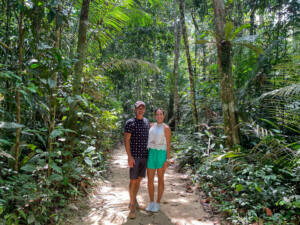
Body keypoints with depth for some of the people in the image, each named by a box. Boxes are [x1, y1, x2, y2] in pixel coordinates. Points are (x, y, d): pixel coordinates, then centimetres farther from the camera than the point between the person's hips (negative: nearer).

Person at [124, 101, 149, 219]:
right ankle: (132, 206, 8)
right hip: (134, 156, -6)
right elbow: (126, 140, -14)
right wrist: (129, 156, -21)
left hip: (144, 156, 6)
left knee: (139, 179, 13)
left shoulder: (146, 121, 10)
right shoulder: (130, 122, -10)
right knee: (133, 180, -3)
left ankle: (133, 200, 29)